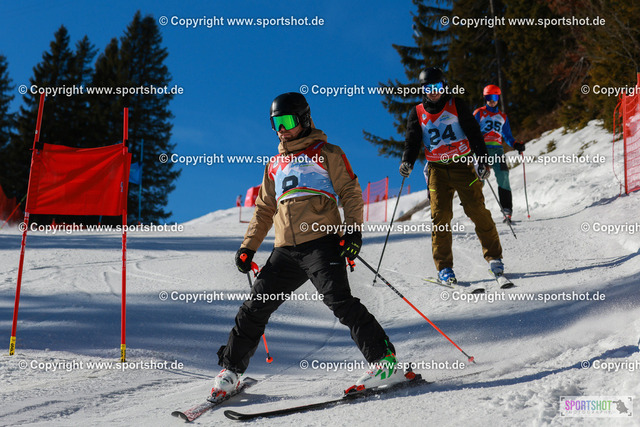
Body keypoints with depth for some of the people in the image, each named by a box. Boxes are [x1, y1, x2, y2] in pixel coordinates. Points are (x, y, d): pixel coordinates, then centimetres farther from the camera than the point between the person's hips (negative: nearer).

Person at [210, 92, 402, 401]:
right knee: (255, 308, 4)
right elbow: (264, 210, 27)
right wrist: (248, 247, 19)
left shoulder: (326, 153, 8)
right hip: (286, 250, 5)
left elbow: (351, 193, 2)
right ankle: (230, 370, 16)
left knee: (339, 300, -21)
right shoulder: (275, 165, 23)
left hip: (322, 241, -5)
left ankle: (384, 360, -16)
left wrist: (354, 229, -12)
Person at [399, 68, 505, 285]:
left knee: (477, 211, -7)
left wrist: (482, 160, -10)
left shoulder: (456, 106, 4)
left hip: (463, 165, -1)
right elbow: (412, 142, 8)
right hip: (437, 170, 1)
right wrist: (407, 162, -12)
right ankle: (444, 267, -1)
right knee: (440, 216, -7)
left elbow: (474, 134, 1)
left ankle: (494, 256, 6)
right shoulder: (417, 113, 10)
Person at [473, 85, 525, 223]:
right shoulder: (479, 113, 10)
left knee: (503, 178, -11)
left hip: (497, 149, 3)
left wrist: (516, 145, 2)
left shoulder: (502, 117, 22)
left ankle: (507, 211, -13)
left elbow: (507, 136, 21)